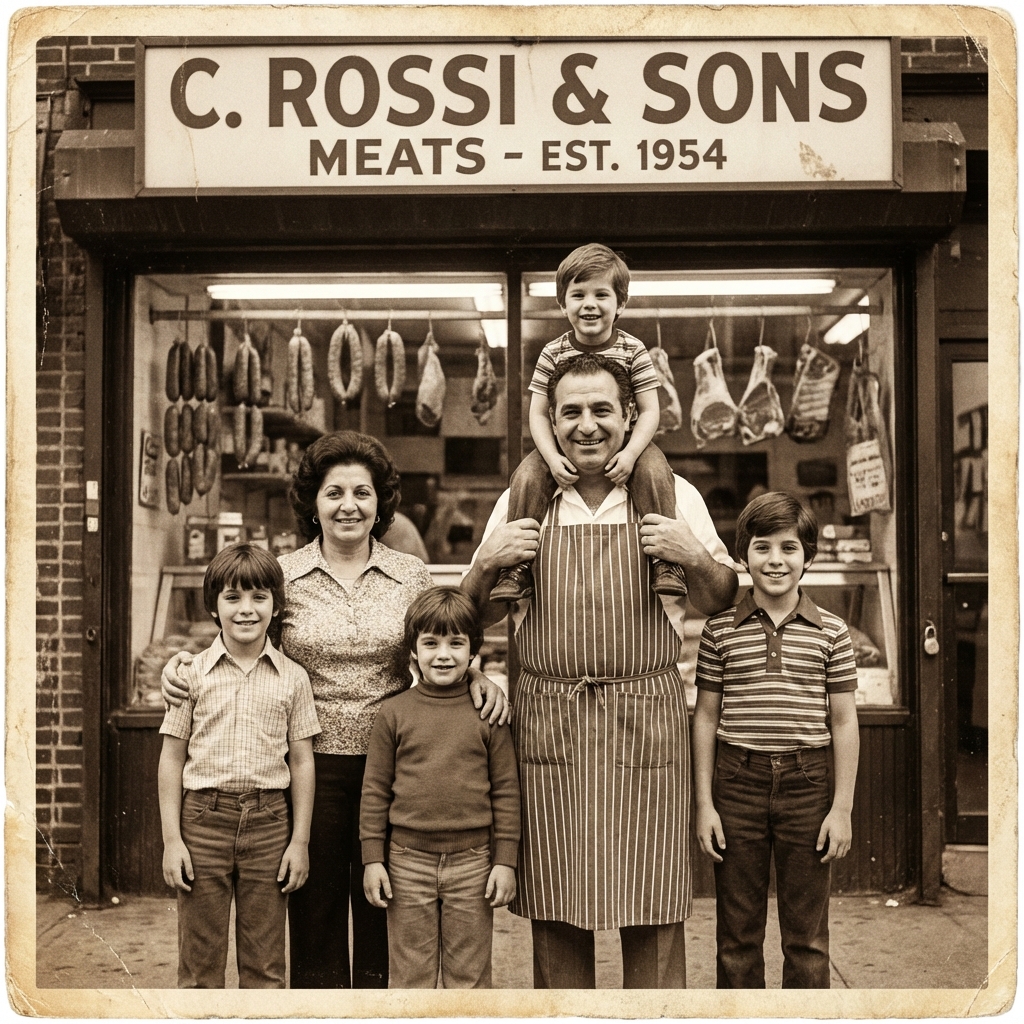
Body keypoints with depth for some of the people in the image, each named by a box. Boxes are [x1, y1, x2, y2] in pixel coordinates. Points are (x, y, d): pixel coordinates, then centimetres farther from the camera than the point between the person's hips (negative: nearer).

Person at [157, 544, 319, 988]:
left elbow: (301, 763, 5)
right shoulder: (193, 673, 1)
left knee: (265, 966, 10)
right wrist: (171, 839, -2)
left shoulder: (292, 678, 2)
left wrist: (300, 840, 1)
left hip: (269, 822, 1)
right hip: (204, 818, 0)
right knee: (199, 963, 8)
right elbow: (172, 758, 3)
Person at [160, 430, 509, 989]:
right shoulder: (283, 575, 0)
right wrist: (179, 661, -10)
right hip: (312, 763, -1)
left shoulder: (411, 575, 4)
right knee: (315, 908, 10)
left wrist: (475, 677, -9)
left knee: (383, 908, 11)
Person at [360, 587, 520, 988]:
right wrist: (372, 858, 0)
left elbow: (505, 790, 1)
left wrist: (506, 860, -1)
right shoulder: (394, 713, 0)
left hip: (472, 864, 0)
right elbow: (375, 790, 3)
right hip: (408, 862, 0)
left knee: (469, 977, 11)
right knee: (409, 976, 11)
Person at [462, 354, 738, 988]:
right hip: (549, 722, 1)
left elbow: (720, 603, 10)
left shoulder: (674, 497, 5)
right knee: (554, 913, 8)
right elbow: (479, 613, 14)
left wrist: (695, 557, -9)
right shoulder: (522, 501, 8)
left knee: (653, 914, 4)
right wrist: (489, 562, -6)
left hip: (646, 721, -1)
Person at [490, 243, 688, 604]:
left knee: (654, 471, -29)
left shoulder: (632, 351, -4)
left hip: (624, 443, -1)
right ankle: (517, 564, -10)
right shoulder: (553, 354, -3)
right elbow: (539, 414, -3)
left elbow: (650, 411, -6)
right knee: (527, 477, -22)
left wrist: (630, 453, -22)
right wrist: (553, 457, -19)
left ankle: (666, 559, -18)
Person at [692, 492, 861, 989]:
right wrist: (704, 804, 1)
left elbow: (843, 722, 4)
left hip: (805, 784, 0)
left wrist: (842, 807, 1)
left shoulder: (831, 632, 2)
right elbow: (706, 717, 4)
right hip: (737, 783, 0)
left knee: (807, 937, 10)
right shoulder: (720, 629, 1)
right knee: (737, 934, 11)